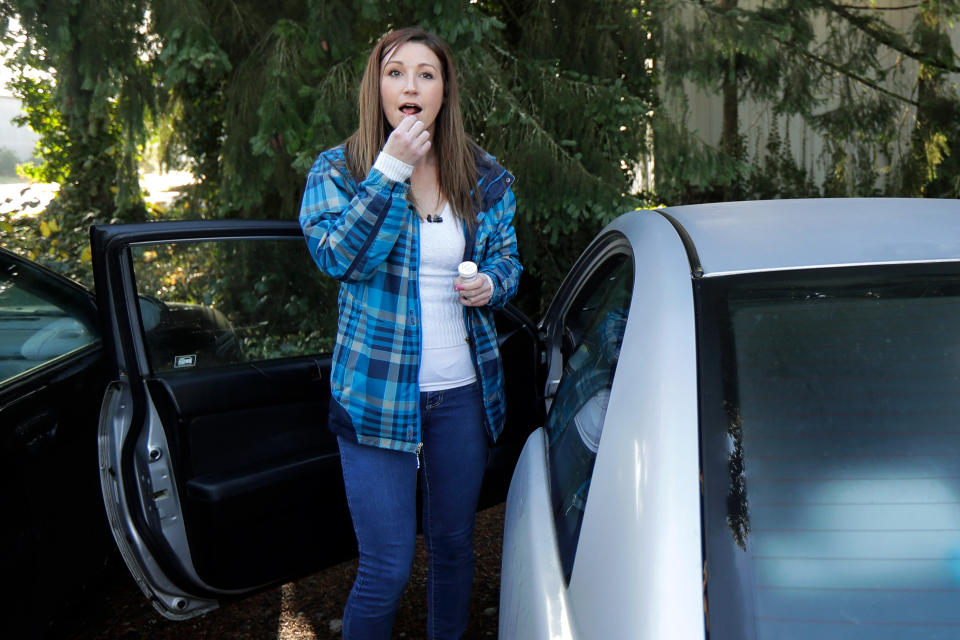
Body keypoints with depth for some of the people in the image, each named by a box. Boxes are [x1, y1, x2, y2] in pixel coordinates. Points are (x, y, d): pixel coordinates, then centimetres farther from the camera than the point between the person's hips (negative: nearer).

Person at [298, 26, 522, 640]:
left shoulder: (486, 177, 5)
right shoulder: (338, 170, -3)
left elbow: (506, 258, 13)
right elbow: (337, 255, -18)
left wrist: (491, 283, -10)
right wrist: (390, 171, -22)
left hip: (463, 390, 4)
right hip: (377, 391, -3)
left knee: (454, 545, 18)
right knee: (386, 568, -2)